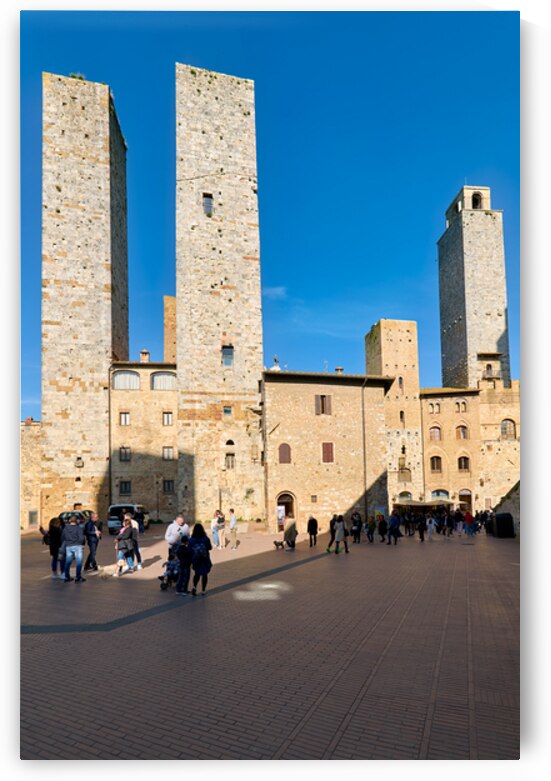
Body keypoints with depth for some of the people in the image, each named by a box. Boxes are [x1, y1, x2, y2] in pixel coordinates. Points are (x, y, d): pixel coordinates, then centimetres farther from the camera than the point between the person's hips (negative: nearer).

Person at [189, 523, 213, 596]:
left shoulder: (191, 540, -13)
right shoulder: (206, 539, -16)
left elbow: (189, 550, -7)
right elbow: (210, 548, -3)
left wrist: (191, 560, 4)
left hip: (195, 560, 1)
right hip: (205, 560, -1)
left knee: (197, 574, 20)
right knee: (204, 574, 16)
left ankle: (194, 587, -1)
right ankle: (203, 590, 20)